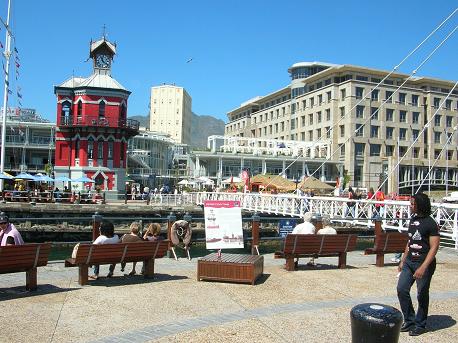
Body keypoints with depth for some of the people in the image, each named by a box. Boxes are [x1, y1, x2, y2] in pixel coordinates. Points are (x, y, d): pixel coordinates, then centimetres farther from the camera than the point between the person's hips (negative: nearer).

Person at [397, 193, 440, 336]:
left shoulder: (430, 223, -14)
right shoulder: (413, 219, 9)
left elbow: (434, 247, -18)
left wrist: (423, 267, -25)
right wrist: (403, 261, 17)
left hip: (424, 264, -7)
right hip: (409, 262, 7)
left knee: (422, 295, 6)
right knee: (401, 289, 4)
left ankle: (420, 325, 23)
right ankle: (409, 320, 21)